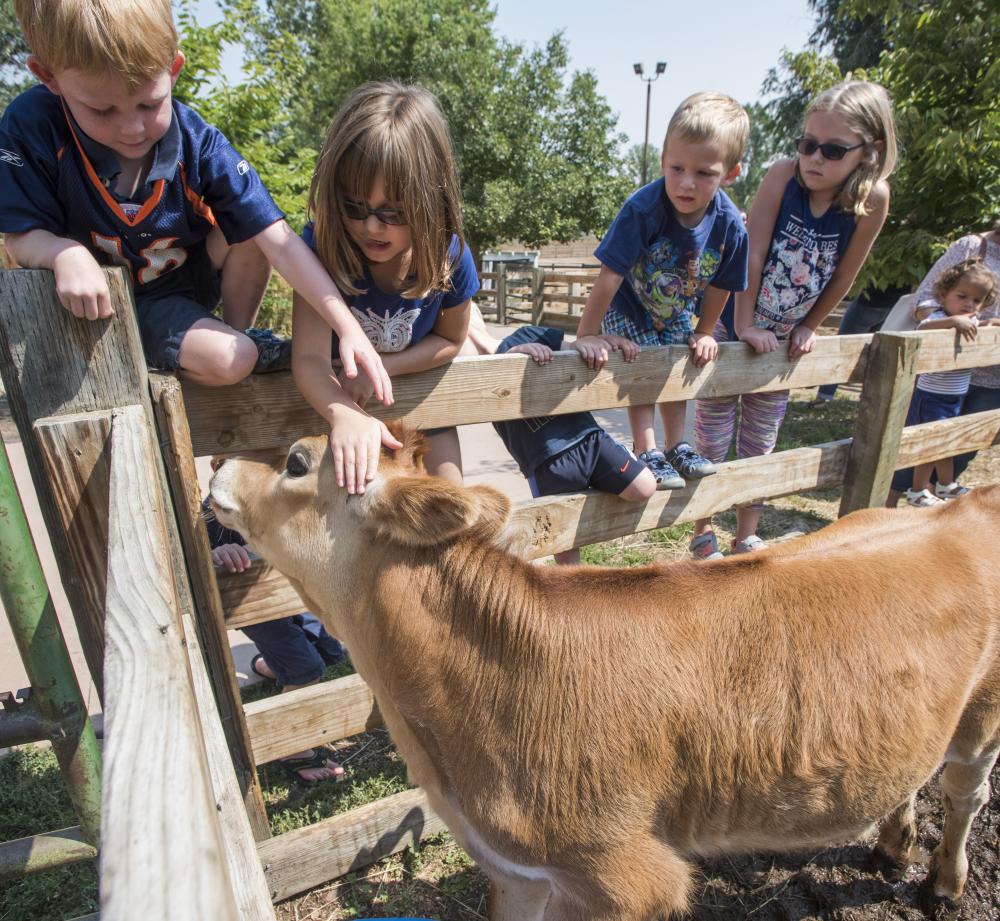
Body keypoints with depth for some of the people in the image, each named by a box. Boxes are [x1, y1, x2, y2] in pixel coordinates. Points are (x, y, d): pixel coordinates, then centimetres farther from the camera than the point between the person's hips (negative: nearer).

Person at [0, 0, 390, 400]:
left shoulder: (198, 143, -21)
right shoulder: (32, 128, -22)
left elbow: (279, 241, -28)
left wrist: (347, 326, -37)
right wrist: (65, 254, -38)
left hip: (193, 275, 3)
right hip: (104, 303, -3)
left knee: (250, 230, -24)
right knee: (229, 361, -28)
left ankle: (238, 332, 0)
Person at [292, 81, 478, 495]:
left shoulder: (449, 256, -23)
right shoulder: (321, 246, -28)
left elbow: (449, 340, -7)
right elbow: (309, 357, -37)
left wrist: (379, 366, -23)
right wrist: (345, 415, -59)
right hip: (336, 396, -1)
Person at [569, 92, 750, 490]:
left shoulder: (730, 225, -24)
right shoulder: (644, 208, -36)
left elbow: (719, 286, -7)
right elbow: (609, 276, -35)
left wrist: (703, 334, 1)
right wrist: (587, 336, -33)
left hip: (678, 315, 4)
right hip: (628, 309, -4)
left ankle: (676, 447, 26)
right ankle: (646, 452, -2)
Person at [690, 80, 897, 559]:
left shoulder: (872, 198, -14)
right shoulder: (784, 174, -20)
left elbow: (843, 275, -5)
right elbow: (753, 254, -20)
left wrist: (808, 328, 0)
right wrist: (744, 326, -19)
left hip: (783, 341, 3)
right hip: (733, 326, -2)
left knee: (760, 445, 14)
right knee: (712, 441, 5)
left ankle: (746, 537, 31)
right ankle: (703, 533, 24)